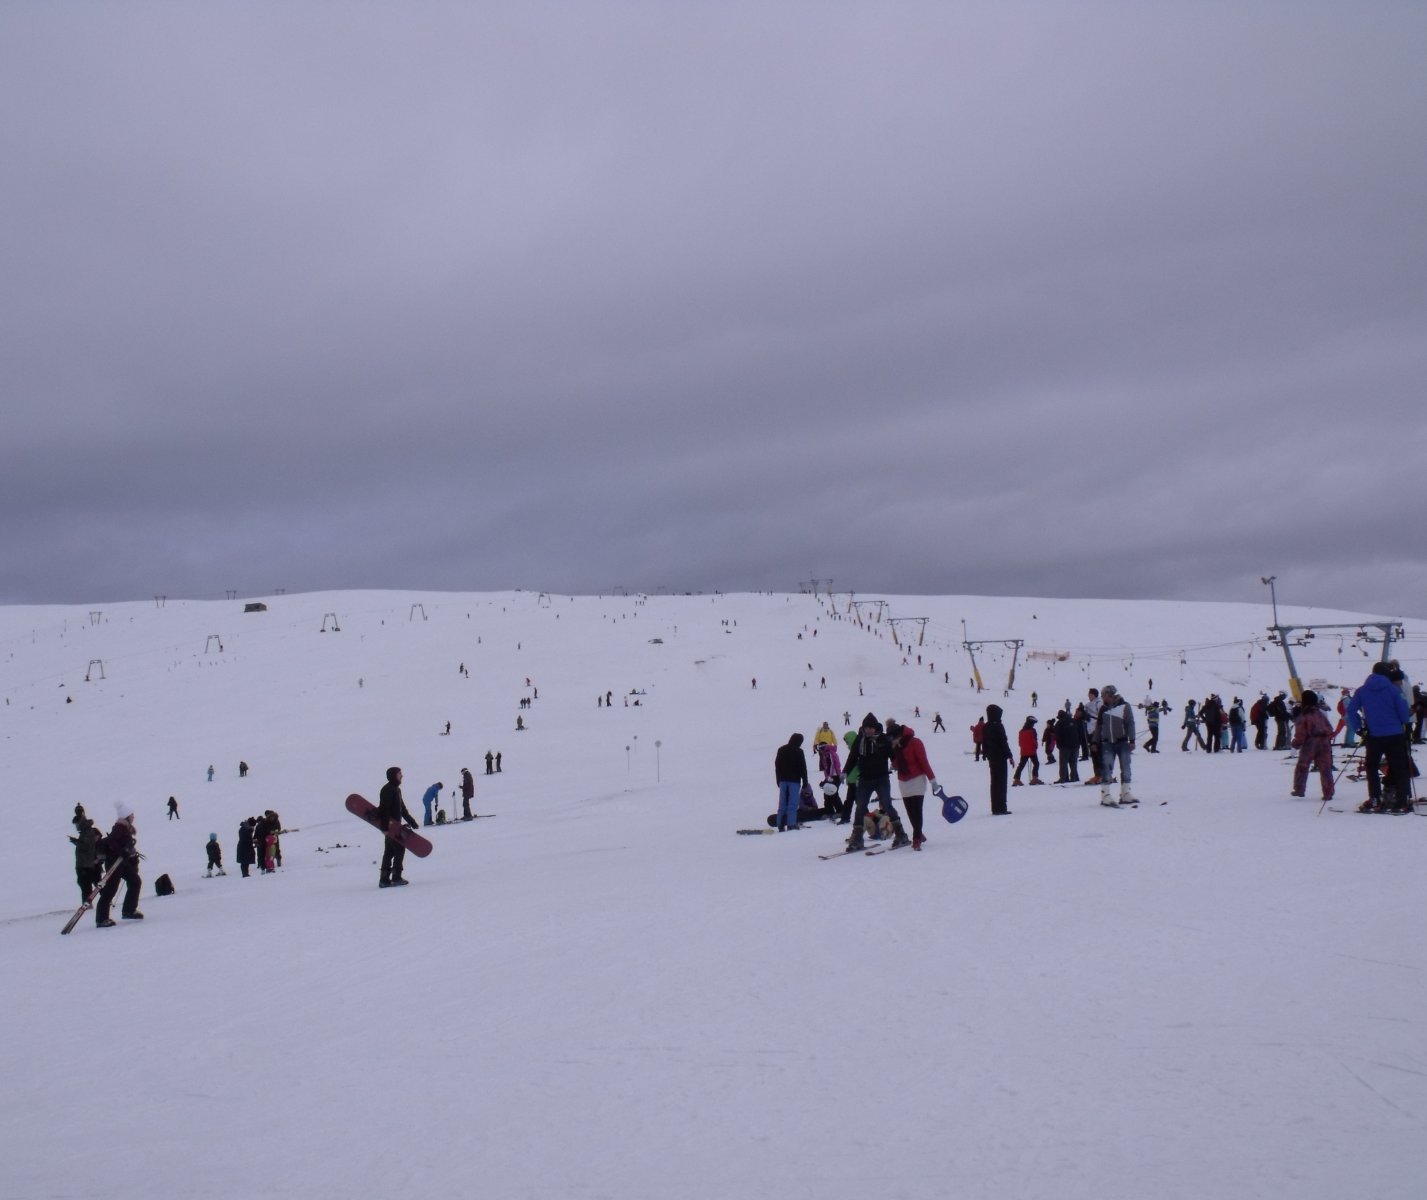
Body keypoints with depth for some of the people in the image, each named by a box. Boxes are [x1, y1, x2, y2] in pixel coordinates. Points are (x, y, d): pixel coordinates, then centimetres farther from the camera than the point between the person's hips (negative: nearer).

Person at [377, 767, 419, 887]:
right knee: (399, 848, -8)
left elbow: (402, 808, 28)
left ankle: (384, 879, 10)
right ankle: (396, 878, -6)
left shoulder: (396, 789, 19)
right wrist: (385, 826, -26)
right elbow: (384, 808, -21)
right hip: (391, 824, -10)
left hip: (395, 824, 10)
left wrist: (411, 821, 29)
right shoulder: (388, 789, -12)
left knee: (389, 851, 9)